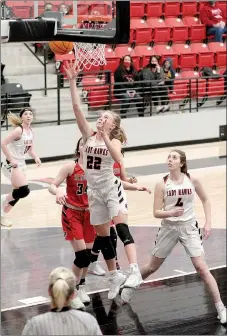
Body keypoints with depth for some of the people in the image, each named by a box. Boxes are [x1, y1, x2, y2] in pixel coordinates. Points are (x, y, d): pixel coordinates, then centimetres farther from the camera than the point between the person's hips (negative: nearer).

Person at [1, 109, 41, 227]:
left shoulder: (31, 131, 7)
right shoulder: (19, 130, -19)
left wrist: (36, 158, -2)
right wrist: (11, 160, -23)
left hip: (21, 165, 9)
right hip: (12, 165, -9)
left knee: (18, 193, 12)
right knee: (24, 190, -19)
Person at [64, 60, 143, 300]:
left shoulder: (114, 141, -7)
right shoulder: (89, 135, 1)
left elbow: (118, 158, -30)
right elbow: (77, 108, -8)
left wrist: (105, 138, -31)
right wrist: (72, 81, -14)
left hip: (111, 188, -5)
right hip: (94, 191, 5)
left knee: (120, 226, -20)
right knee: (101, 235, 10)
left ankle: (134, 270, -24)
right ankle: (114, 276, 23)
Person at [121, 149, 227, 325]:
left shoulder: (192, 181, -8)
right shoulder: (162, 184, -9)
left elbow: (205, 200, 7)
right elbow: (156, 212, -9)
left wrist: (208, 223, -3)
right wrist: (171, 213, -29)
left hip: (189, 227, -1)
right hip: (169, 228, 1)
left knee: (202, 268, -10)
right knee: (152, 267, 15)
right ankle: (130, 287, 42)